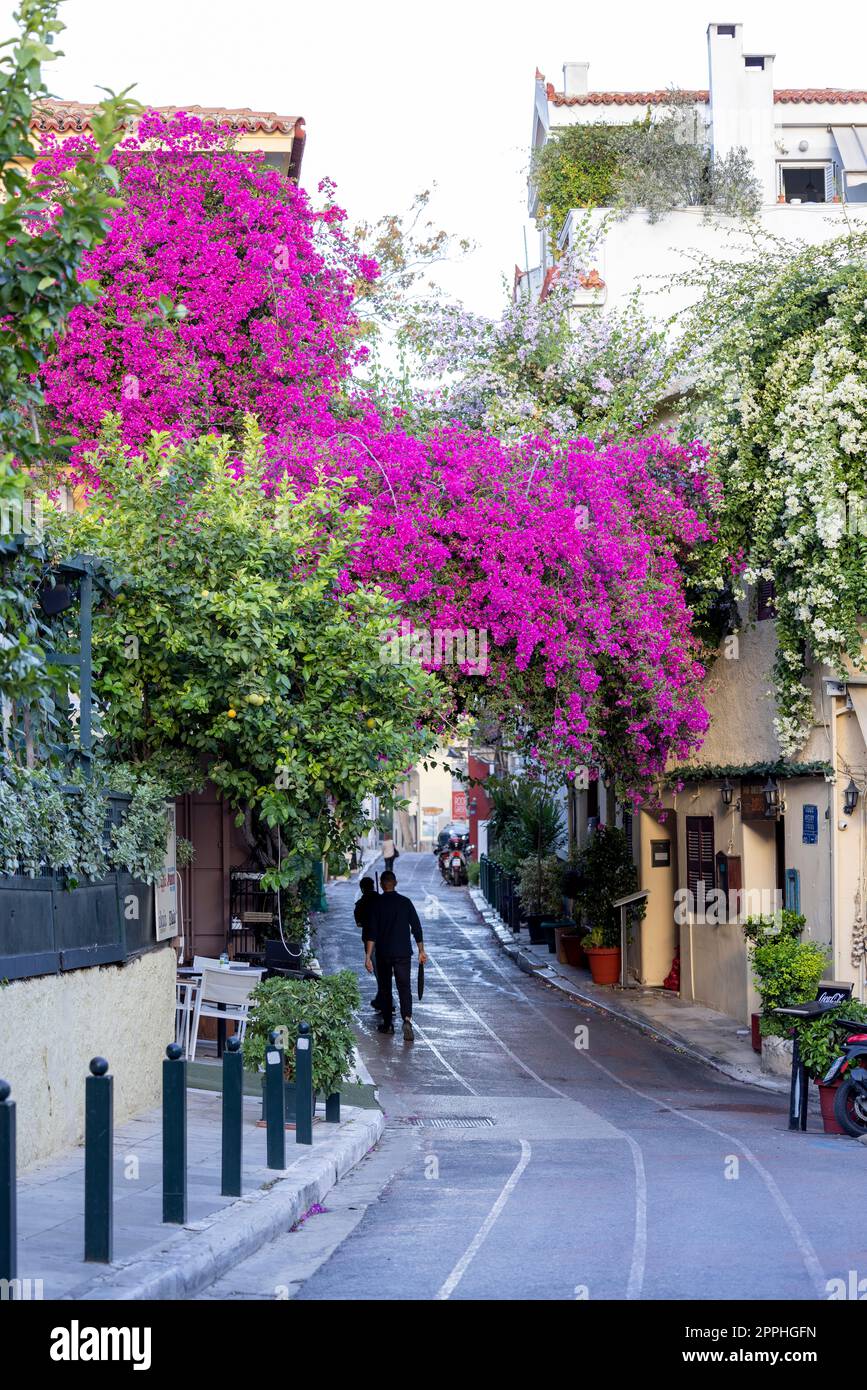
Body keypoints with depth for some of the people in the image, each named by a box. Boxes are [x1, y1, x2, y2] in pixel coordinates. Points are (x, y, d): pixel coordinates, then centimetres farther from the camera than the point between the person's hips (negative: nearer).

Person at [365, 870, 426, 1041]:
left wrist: (368, 956, -8)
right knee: (404, 987, -1)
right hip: (403, 953, 1)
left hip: (383, 953, -1)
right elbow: (416, 928, 3)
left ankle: (387, 1024, 17)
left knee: (384, 988, 13)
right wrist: (421, 951, 12)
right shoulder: (406, 902, 1)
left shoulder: (376, 903, -4)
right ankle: (407, 1019, -23)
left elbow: (372, 932, -8)